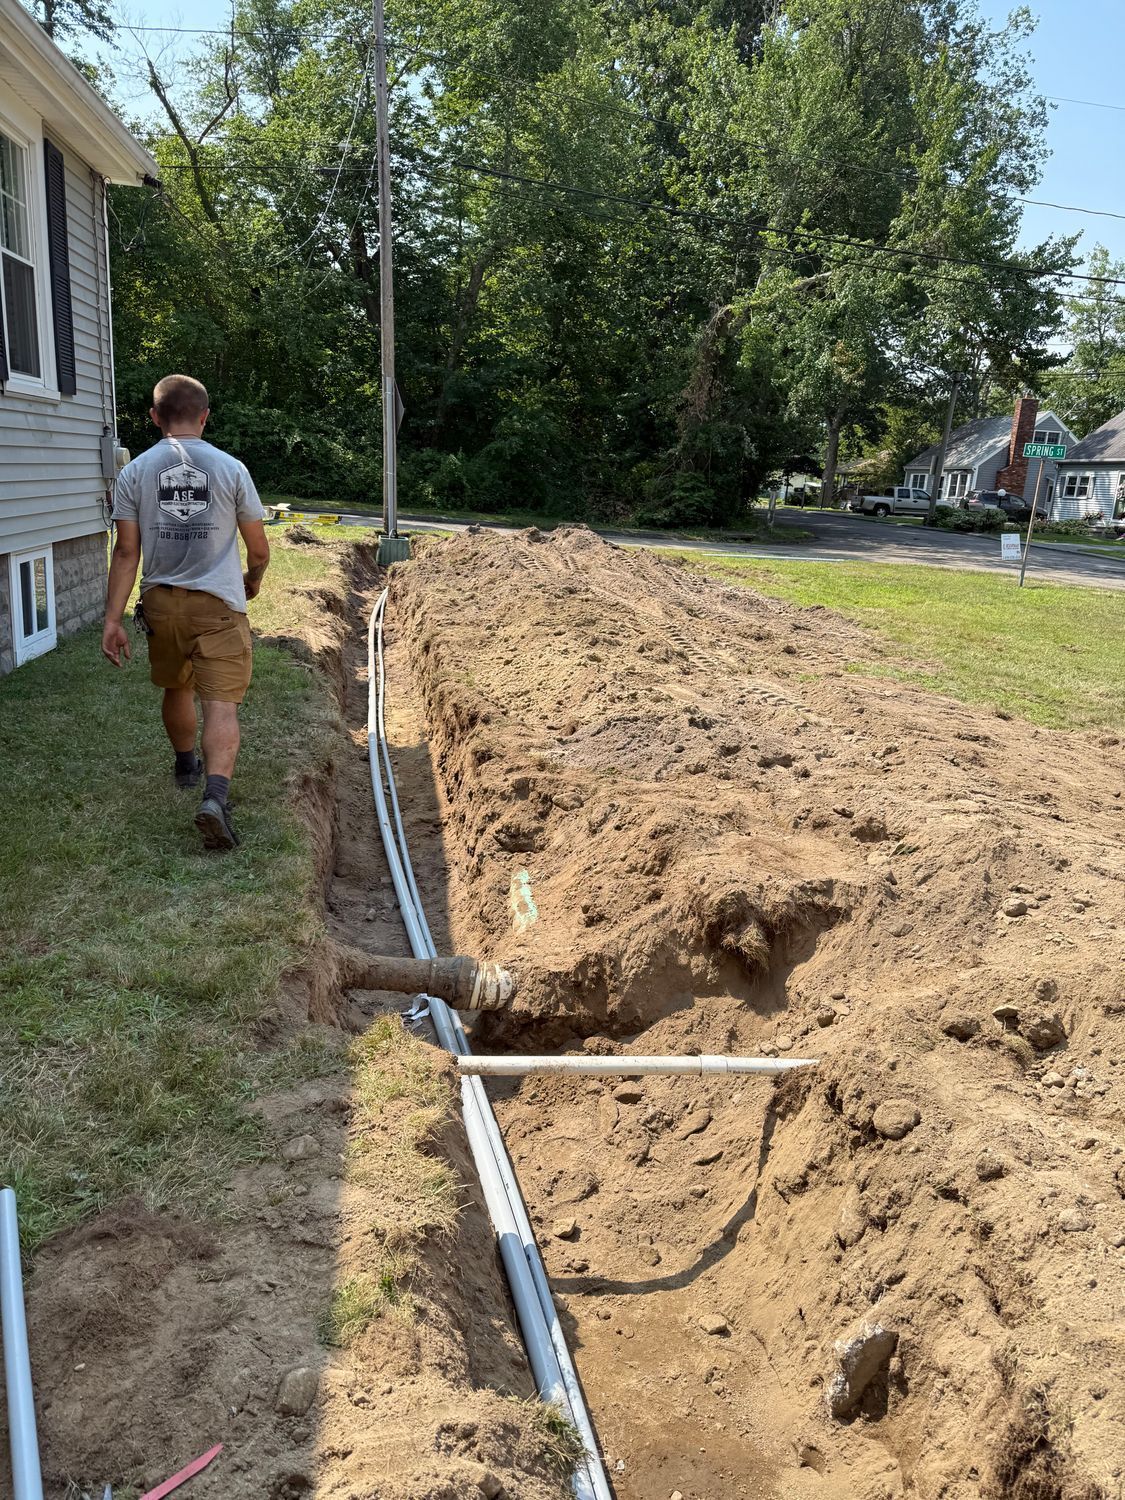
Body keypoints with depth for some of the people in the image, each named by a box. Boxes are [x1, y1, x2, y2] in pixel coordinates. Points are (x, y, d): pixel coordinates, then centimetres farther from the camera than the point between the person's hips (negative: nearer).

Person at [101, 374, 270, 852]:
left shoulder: (134, 472, 0)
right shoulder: (230, 469, -3)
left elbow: (126, 552, -4)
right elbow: (259, 548, 3)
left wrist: (113, 620, -1)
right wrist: (253, 579, 25)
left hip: (161, 602, 3)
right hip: (218, 603, -3)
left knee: (177, 688, 23)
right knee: (221, 703, -6)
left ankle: (186, 766, 46)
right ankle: (216, 794, -25)